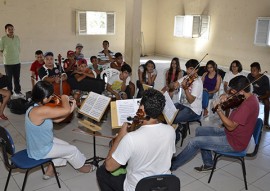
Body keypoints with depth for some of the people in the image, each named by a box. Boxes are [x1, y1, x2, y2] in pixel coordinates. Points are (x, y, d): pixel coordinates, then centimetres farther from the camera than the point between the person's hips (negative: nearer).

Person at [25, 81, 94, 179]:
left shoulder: (36, 107, -4)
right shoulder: (40, 111, -36)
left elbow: (56, 119, 4)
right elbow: (66, 110, -38)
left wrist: (71, 109, -5)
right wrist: (64, 98, -17)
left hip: (38, 144, 9)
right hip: (39, 151, -9)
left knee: (65, 146, 24)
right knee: (72, 150, 7)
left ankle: (50, 171, 32)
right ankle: (81, 166, 35)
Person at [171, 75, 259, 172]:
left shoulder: (248, 104, -30)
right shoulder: (249, 97, 0)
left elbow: (231, 126, -30)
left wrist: (218, 110, -31)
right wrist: (226, 96, -7)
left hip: (234, 142, -10)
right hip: (231, 133, 10)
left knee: (195, 142, -11)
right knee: (199, 131, 14)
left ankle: (172, 165, 9)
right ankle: (208, 164, 23)